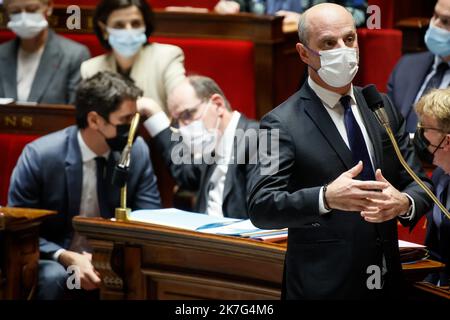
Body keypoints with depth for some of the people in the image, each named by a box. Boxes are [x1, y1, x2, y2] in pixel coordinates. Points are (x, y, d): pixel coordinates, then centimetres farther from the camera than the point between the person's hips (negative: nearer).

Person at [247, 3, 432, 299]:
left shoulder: (383, 107, 6)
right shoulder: (282, 124, -10)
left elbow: (418, 184, 7)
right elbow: (261, 208, -18)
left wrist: (404, 203, -16)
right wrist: (326, 198, -33)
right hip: (323, 287, -5)